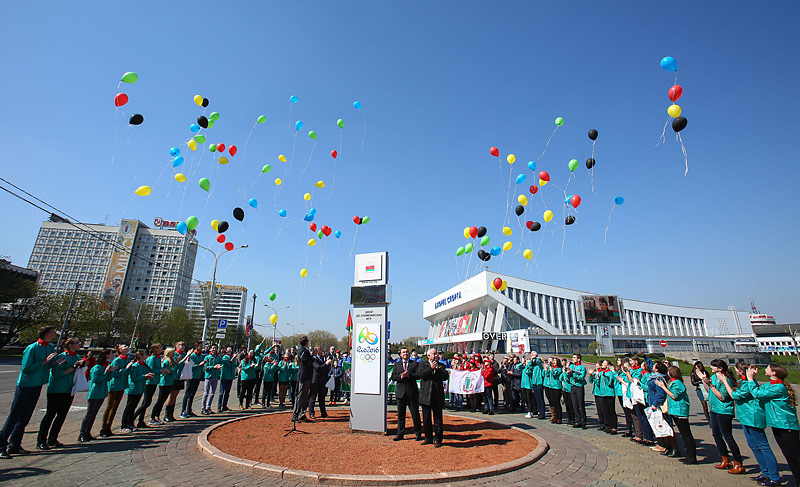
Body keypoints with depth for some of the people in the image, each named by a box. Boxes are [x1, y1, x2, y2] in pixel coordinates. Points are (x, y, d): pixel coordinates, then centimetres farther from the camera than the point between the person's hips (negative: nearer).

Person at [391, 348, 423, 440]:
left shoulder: (415, 363, 6)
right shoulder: (397, 364, 12)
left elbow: (419, 375, -6)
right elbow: (393, 377, 3)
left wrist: (409, 375, -19)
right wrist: (401, 376, -15)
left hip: (412, 392, -2)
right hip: (400, 392, 2)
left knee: (415, 414, 5)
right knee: (400, 414, 8)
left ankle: (418, 434, 18)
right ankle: (400, 434, 18)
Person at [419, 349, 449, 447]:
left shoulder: (440, 365, 10)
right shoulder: (423, 364, 8)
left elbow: (446, 376, -3)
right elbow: (421, 374, -10)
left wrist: (437, 369, -11)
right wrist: (431, 368, -15)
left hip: (437, 397, 0)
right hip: (426, 396, 0)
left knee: (438, 419, 3)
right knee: (426, 419, 8)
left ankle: (437, 439, 14)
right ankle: (428, 438, 23)